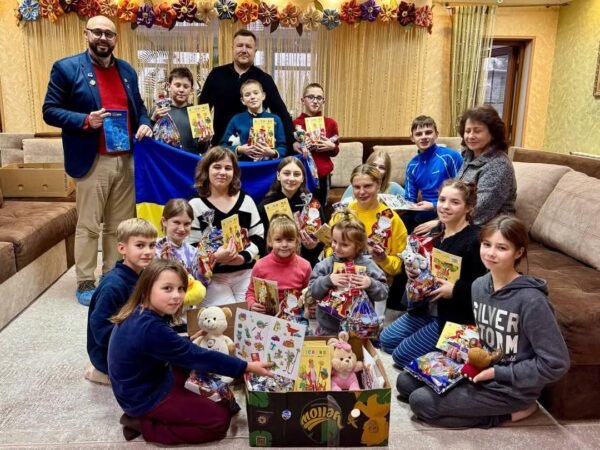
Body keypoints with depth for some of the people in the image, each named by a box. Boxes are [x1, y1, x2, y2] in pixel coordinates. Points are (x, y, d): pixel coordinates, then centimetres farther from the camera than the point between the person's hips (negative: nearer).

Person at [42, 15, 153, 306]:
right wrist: (85, 121, -20)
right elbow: (50, 111, -5)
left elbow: (138, 107, 21)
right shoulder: (66, 68, -3)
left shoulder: (127, 71, 14)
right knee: (88, 226, 2)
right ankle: (85, 283, 15)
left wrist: (144, 124, -1)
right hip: (92, 161, -5)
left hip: (126, 160, 5)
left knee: (120, 225, 11)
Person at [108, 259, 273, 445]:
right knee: (220, 419, -6)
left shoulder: (139, 313, -6)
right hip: (145, 398, -9)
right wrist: (247, 367, -19)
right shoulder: (151, 329, -33)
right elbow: (197, 357, -25)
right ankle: (145, 426, -2)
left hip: (142, 385, 9)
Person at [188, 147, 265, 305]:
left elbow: (259, 238, 7)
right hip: (213, 277, -2)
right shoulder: (195, 205, 0)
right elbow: (190, 248, -4)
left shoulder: (246, 201, 9)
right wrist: (215, 257, -22)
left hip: (245, 273, 3)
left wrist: (244, 257, -12)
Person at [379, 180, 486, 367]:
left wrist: (454, 290, -30)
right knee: (386, 340, 14)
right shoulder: (437, 233, 4)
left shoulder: (474, 241, -21)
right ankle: (436, 344, 19)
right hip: (428, 309, 9)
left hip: (454, 316, -9)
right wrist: (413, 270, -2)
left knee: (401, 356, -6)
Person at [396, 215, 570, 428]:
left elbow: (556, 364, -22)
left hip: (510, 386, -8)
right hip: (482, 369, 8)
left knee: (421, 402, -13)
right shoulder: (479, 285, -2)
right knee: (406, 381, 6)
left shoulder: (530, 299, -25)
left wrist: (497, 373, -20)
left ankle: (508, 411, -3)